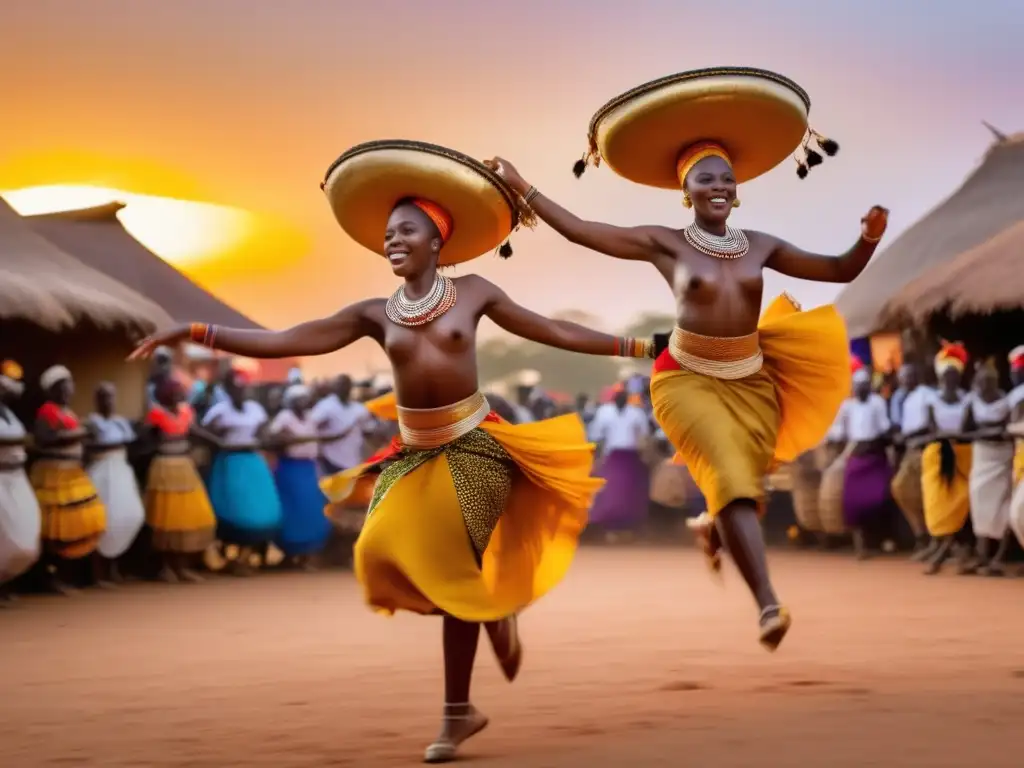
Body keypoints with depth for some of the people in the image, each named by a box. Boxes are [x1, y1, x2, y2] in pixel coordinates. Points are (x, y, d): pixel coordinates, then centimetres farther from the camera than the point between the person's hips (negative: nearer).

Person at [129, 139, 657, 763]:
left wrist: (637, 347, 4)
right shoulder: (376, 314, 3)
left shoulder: (474, 292, -1)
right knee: (391, 554, -14)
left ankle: (457, 714, 12)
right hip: (416, 454, 3)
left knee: (455, 570, -8)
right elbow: (285, 342, -2)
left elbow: (552, 331, 5)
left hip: (474, 446, -3)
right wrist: (197, 333, -10)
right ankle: (494, 608, 12)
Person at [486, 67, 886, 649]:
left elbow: (840, 271, 4)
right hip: (689, 381, -4)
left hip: (753, 382, 4)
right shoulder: (665, 244, -6)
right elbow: (579, 230, -6)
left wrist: (870, 236, -15)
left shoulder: (761, 246, 2)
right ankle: (769, 605, -26)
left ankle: (713, 527, 49)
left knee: (747, 486, 10)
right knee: (731, 478, -21)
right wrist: (520, 186, -8)